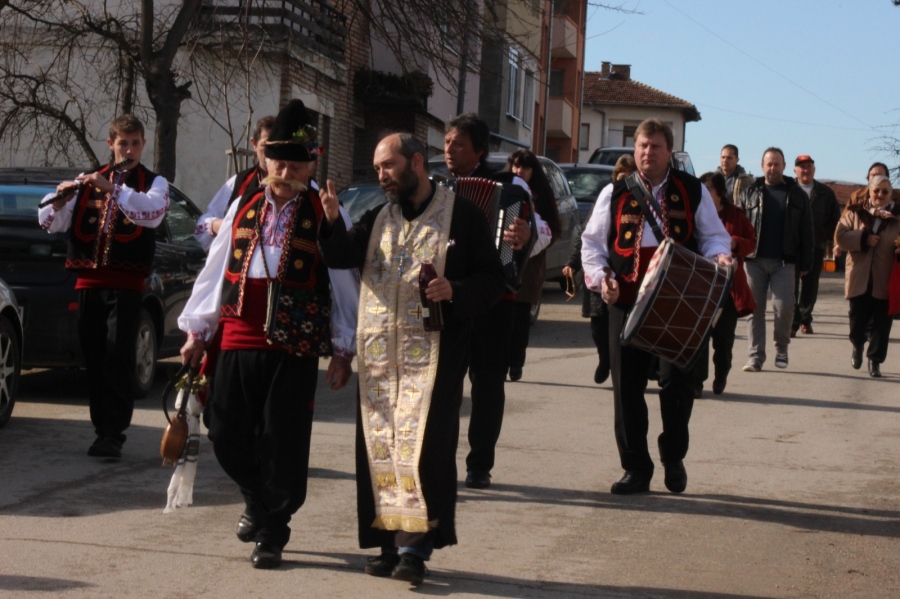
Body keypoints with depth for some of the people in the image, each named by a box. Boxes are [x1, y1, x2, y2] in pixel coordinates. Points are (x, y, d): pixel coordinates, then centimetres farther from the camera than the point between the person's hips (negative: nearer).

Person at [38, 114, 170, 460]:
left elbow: (152, 212, -18)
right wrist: (59, 200, -15)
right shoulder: (87, 182, 14)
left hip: (126, 284, -4)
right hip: (88, 281, 4)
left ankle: (113, 434, -12)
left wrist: (112, 188, -27)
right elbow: (51, 223, 7)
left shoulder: (154, 183, 5)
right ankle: (102, 428, 15)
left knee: (118, 358, -12)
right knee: (93, 360, 6)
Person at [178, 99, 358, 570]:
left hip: (294, 347, -4)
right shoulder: (244, 206, 11)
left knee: (283, 443, 0)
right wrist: (197, 330, 14)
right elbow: (216, 268, 15)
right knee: (227, 435, 6)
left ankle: (273, 532, 15)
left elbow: (343, 281, -1)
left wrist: (342, 350, -3)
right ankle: (257, 502, 33)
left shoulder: (324, 214, -2)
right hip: (236, 340, 4)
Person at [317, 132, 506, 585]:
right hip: (379, 353, 5)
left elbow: (492, 279, 0)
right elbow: (341, 257, 3)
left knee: (422, 444, -10)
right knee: (379, 444, 5)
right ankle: (390, 540, 13)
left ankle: (414, 545, -6)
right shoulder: (378, 218, 15)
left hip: (432, 351, -5)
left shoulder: (461, 215, 1)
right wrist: (332, 223, -15)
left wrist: (456, 292, -18)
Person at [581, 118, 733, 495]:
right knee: (627, 386, 1)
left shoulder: (693, 192, 9)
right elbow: (592, 242, 12)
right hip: (627, 301, 1)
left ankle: (673, 457, 15)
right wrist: (600, 276, -4)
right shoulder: (615, 193, 10)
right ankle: (636, 469, 12)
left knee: (675, 381, -9)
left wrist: (719, 255, -9)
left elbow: (712, 235, 13)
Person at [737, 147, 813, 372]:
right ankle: (756, 355, 5)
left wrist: (805, 264, 3)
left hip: (784, 262, -1)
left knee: (784, 307, -9)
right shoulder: (750, 193, 9)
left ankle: (781, 348, 14)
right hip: (754, 260, 1)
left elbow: (806, 233, 8)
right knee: (755, 309, 0)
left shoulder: (797, 195, 9)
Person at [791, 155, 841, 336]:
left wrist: (827, 237, 1)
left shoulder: (825, 193, 8)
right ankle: (792, 322, -5)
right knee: (791, 286, -6)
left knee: (810, 286, 9)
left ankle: (805, 320, 22)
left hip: (816, 247, 3)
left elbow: (835, 218, 11)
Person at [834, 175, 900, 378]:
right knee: (857, 321, 5)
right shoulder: (855, 212, 5)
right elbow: (840, 237, -4)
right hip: (859, 278, 0)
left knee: (882, 323, 1)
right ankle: (857, 346, 36)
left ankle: (875, 360, 15)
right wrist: (863, 238, -16)